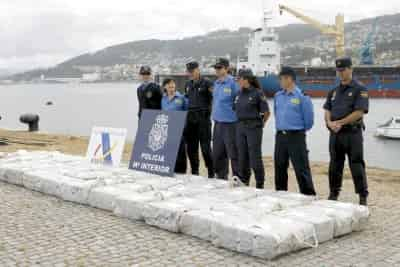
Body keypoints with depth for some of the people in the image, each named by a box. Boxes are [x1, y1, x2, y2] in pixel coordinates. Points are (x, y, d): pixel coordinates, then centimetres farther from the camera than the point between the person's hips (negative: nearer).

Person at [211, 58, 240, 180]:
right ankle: (220, 177, 26)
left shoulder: (232, 83, -12)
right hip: (217, 123, 8)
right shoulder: (216, 83, 13)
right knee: (217, 154, 13)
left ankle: (238, 178, 6)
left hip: (230, 124, -8)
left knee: (233, 153, -3)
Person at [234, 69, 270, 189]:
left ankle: (260, 184, 9)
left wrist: (260, 125, 4)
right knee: (242, 156, 9)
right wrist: (241, 123, 11)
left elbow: (266, 112, -5)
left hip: (253, 128, -6)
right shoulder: (239, 94, 9)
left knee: (255, 157, -3)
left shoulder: (257, 93, -9)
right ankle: (243, 182, 20)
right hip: (240, 127, 6)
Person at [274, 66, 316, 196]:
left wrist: (300, 130, 6)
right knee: (280, 167, 13)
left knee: (301, 168, -6)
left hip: (296, 136, -6)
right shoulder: (278, 96, 9)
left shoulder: (302, 96, -10)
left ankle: (309, 195, 1)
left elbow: (308, 119, -6)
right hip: (280, 136, 6)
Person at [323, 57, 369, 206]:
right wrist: (330, 123, -10)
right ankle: (334, 194, 20)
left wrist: (340, 122, -15)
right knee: (335, 166, 11)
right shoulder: (334, 91, 15)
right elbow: (327, 111, 11)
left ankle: (363, 197, 3)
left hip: (352, 133, -6)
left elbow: (359, 112, -13)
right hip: (335, 134, 6)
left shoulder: (360, 90, -4)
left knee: (357, 166, -4)